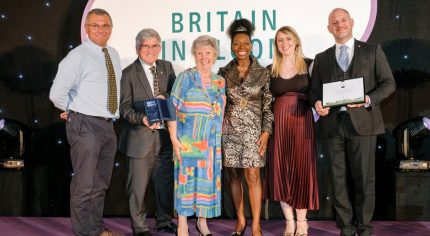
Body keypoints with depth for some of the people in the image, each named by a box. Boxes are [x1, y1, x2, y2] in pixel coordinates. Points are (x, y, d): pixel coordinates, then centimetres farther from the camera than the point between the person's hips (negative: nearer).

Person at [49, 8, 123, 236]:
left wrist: (113, 114, 13)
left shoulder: (114, 54, 10)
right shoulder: (77, 56, -12)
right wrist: (74, 112, -4)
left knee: (101, 183, 18)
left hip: (108, 125, 8)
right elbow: (57, 93, -19)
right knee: (84, 185, -3)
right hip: (85, 126, -7)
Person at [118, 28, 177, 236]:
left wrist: (164, 97, -12)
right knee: (138, 185, 4)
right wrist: (142, 119, -25)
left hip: (165, 135, 4)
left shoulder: (167, 67, 8)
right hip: (141, 138, -4)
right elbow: (124, 108, -8)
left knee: (165, 182, 15)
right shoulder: (129, 73, -5)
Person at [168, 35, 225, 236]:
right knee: (187, 178, -1)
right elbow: (172, 109, -7)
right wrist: (174, 138, -15)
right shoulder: (186, 78, -2)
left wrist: (221, 140, 9)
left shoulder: (220, 82, 12)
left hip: (212, 142, 4)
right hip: (188, 141, -4)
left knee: (208, 179, 8)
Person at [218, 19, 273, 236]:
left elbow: (268, 105, 1)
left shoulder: (262, 72, 0)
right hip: (229, 130, 2)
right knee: (234, 176, 7)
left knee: (253, 176, -6)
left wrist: (266, 131, -6)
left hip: (253, 130, -2)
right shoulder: (224, 72, 4)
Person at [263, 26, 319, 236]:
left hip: (302, 121, -2)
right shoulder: (271, 70, 9)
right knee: (280, 169, 2)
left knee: (302, 168, 0)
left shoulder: (309, 65, 3)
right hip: (279, 122, 2)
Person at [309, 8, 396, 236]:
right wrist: (317, 103, -9)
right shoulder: (322, 58, 17)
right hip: (332, 125, 2)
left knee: (363, 178, -1)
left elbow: (388, 83, 4)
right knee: (339, 179, 4)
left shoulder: (372, 50, 10)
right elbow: (314, 90, 14)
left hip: (361, 122, -2)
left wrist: (368, 100, -14)